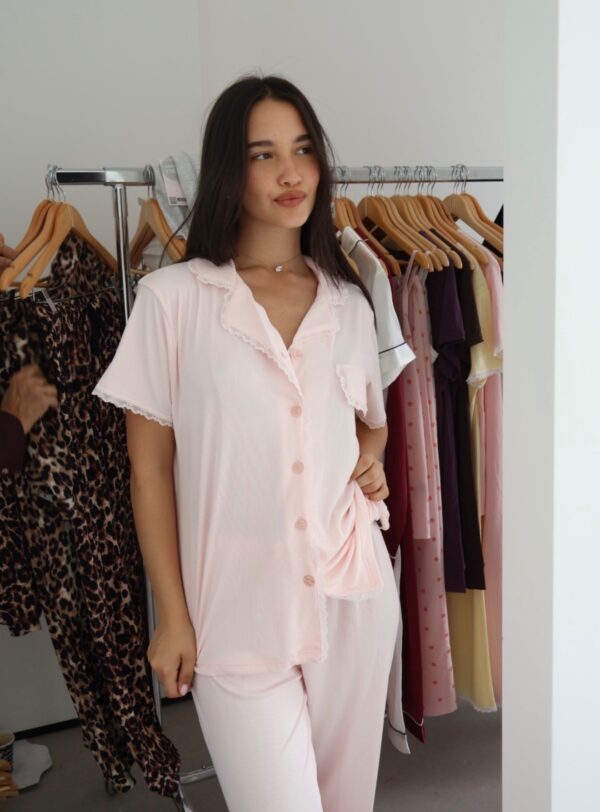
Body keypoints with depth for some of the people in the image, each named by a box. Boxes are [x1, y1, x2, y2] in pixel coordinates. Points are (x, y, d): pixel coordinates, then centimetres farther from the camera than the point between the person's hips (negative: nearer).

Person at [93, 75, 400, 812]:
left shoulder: (348, 302, 7)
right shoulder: (172, 296, -6)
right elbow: (149, 466, -4)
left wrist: (373, 458, -2)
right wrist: (172, 616, -4)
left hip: (352, 594, 4)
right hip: (238, 608, -3)